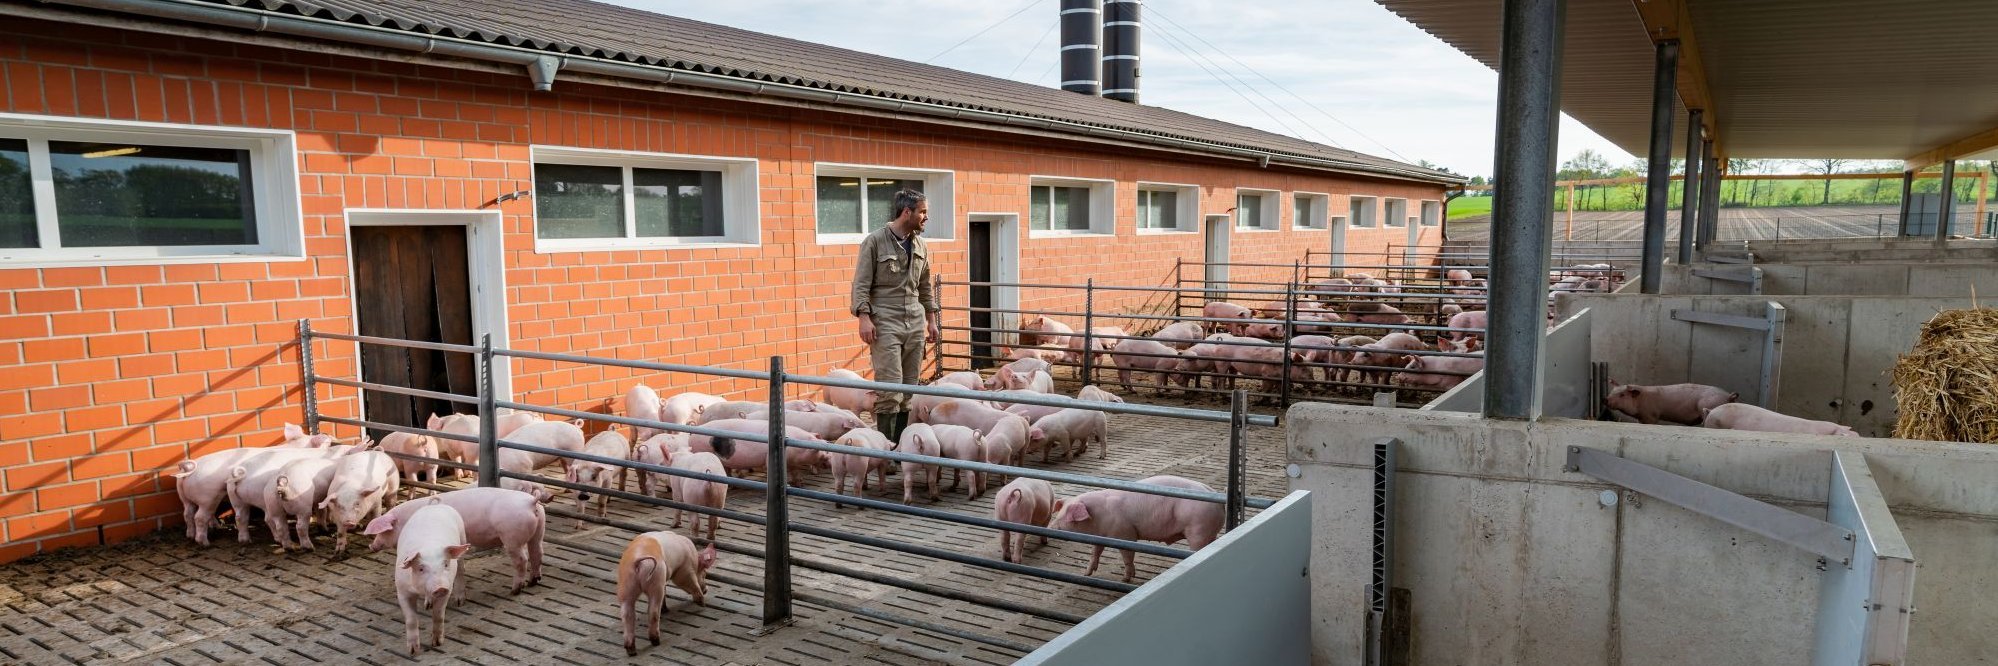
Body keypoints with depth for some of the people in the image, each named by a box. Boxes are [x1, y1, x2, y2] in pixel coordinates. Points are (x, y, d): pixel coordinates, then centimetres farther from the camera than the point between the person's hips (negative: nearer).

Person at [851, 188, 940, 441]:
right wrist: (864, 317, -16)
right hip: (885, 323, -6)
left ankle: (901, 442, 13)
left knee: (910, 387, 6)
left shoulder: (920, 246, 14)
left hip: (915, 323, 6)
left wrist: (931, 318, 19)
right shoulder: (875, 241, -4)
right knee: (890, 386, -11)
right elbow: (861, 284, -7)